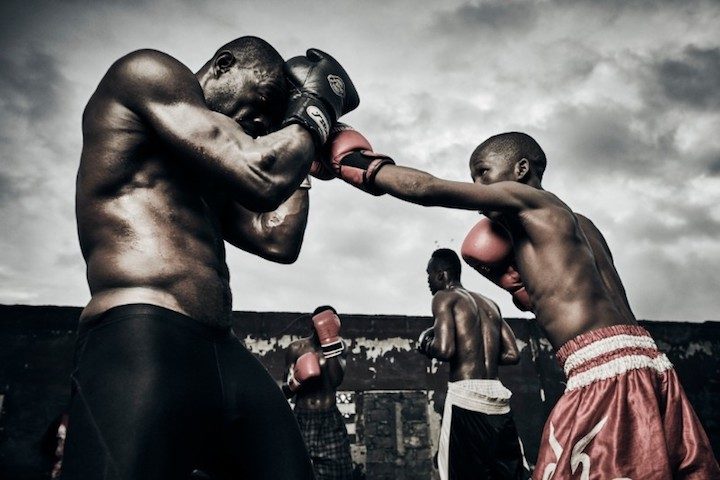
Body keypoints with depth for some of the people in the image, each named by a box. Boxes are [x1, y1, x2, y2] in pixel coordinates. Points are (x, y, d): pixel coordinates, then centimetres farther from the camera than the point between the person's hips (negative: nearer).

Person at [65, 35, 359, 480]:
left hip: (226, 356, 9)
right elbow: (262, 178, -10)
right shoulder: (150, 72, 3)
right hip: (141, 345, -9)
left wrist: (300, 148, 27)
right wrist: (316, 106, 8)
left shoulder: (208, 173, 28)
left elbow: (278, 242, 22)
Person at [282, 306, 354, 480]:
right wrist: (296, 380, -22)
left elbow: (337, 380, -14)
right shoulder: (296, 348, -4)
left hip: (331, 419, 2)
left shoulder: (339, 346, 2)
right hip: (304, 419, -2)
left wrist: (330, 344, -17)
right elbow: (287, 392, 0)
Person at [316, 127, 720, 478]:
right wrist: (517, 282, 23)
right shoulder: (578, 225, 26)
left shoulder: (524, 199, 1)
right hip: (644, 358, 10)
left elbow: (427, 189, -7)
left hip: (606, 366, -10)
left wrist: (358, 166, 6)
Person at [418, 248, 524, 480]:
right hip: (499, 402, 7)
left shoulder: (444, 297, 1)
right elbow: (513, 354, 16)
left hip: (466, 400, -6)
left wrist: (425, 344, 7)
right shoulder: (490, 304, 20)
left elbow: (444, 349, -13)